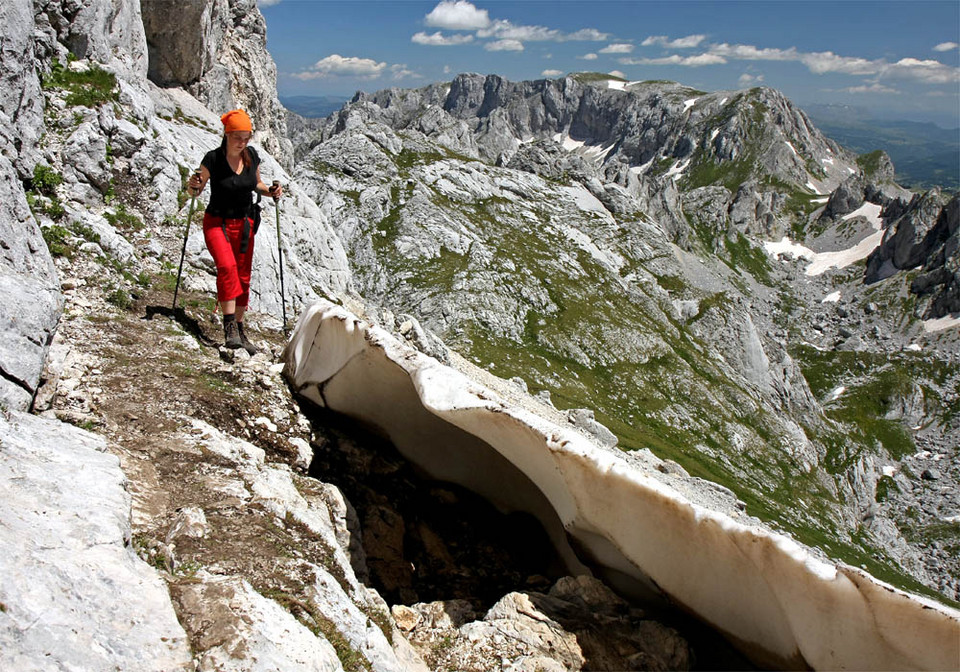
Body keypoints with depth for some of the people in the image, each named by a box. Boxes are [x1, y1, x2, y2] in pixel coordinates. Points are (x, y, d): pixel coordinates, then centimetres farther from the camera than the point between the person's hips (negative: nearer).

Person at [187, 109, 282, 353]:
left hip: (244, 224, 4)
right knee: (227, 267, -27)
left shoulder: (252, 155, -1)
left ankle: (239, 330, 20)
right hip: (217, 223, -4)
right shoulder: (213, 159, -13)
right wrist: (193, 186, -26)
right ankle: (230, 327, -27)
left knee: (243, 278, 7)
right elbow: (196, 191, -3)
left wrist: (270, 191, -5)